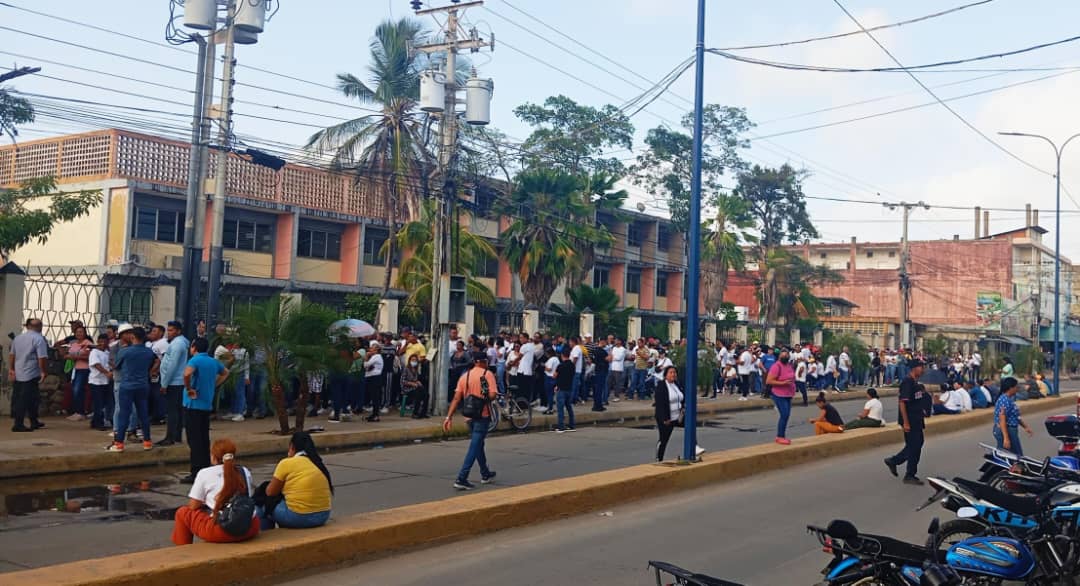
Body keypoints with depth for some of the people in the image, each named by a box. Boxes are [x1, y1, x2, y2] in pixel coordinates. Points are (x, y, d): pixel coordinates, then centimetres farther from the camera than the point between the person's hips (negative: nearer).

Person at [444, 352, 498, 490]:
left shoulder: (465, 376, 8)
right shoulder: (487, 374, -6)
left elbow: (456, 398, 1)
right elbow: (492, 395, -17)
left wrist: (449, 416, -1)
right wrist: (485, 397, 6)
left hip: (469, 416, 6)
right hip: (483, 415, -6)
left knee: (478, 444, 22)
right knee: (474, 447, -6)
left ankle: (485, 474, 36)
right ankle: (461, 479, -14)